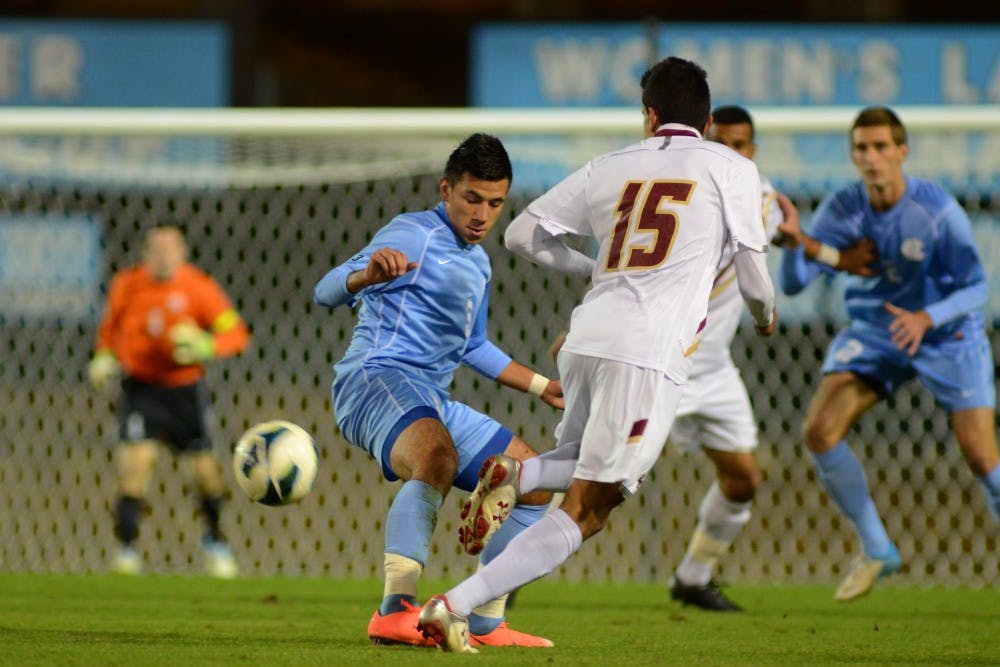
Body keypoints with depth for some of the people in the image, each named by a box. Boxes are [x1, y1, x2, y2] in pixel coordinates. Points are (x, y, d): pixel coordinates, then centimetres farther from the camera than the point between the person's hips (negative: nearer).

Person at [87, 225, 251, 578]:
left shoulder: (199, 287, -11)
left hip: (185, 388, 0)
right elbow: (110, 325, 15)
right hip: (140, 386, 0)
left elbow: (236, 333, -11)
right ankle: (127, 549, -9)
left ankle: (214, 538, 31)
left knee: (205, 467, 3)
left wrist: (206, 346, -29)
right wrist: (104, 357, -1)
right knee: (137, 457, -17)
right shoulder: (127, 285, -4)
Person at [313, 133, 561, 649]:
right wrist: (368, 275, -39)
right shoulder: (414, 236, -6)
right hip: (377, 379, -10)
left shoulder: (477, 262, 22)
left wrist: (541, 386, 37)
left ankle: (486, 624, 16)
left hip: (433, 402, 10)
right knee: (438, 457, -40)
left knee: (534, 484, 13)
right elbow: (327, 292, -18)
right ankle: (396, 610, -50)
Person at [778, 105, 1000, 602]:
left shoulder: (937, 211, -23)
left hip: (946, 334, -3)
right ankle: (876, 552, 2)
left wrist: (926, 319, -36)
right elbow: (794, 283, -16)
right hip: (873, 332, 3)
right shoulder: (841, 210, -14)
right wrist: (794, 242, -38)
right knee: (819, 430, -13)